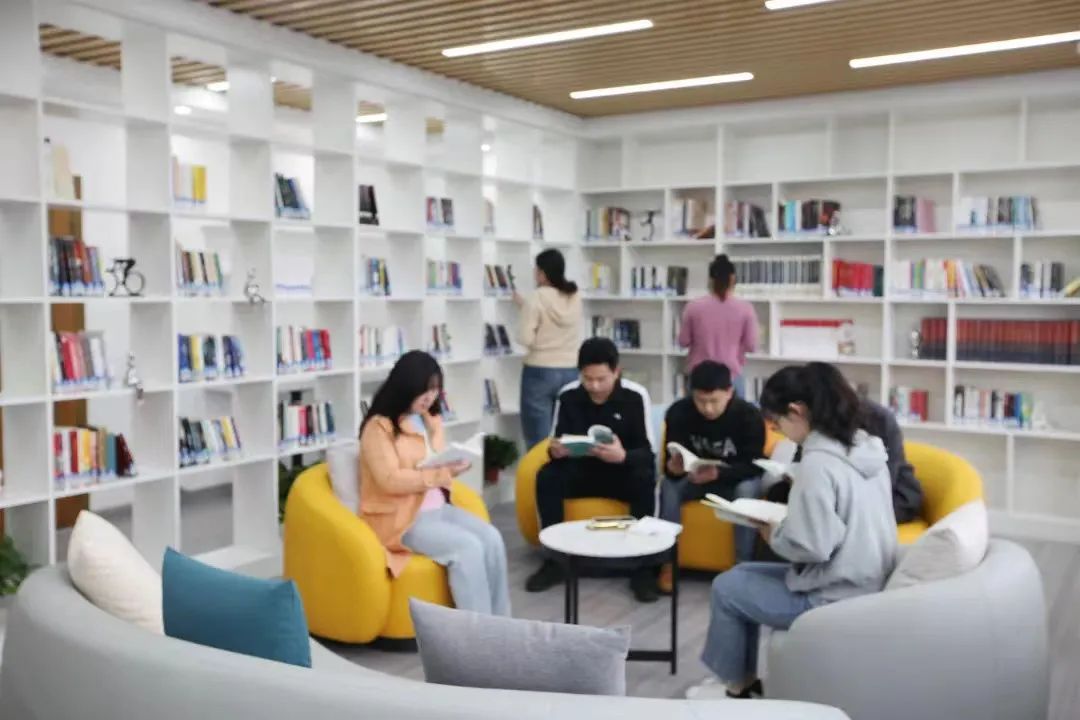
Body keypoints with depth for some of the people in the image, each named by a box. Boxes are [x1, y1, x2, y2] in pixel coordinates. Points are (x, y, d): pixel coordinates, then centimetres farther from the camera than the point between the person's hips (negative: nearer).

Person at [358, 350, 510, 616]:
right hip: (400, 517, -7)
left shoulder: (432, 421, 13)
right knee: (468, 547, -26)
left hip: (439, 508, 7)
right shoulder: (379, 427, -12)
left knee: (491, 539, -17)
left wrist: (453, 467, -2)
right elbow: (390, 480, -20)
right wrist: (441, 473, -27)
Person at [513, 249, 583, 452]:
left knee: (538, 439, 1)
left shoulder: (537, 297, -12)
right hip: (570, 372, 5)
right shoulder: (575, 297, 5)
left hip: (540, 372, -5)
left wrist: (523, 308, 5)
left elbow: (525, 338, -14)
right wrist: (524, 305, 23)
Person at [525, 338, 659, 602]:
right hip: (582, 471, 3)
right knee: (547, 477, -25)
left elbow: (648, 451, -17)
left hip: (623, 473, -2)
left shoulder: (635, 396, -16)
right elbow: (557, 442, -3)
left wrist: (623, 456, -40)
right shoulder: (568, 395, -8)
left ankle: (643, 567, -23)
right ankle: (555, 560, -13)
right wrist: (555, 450, -29)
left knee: (645, 480, -35)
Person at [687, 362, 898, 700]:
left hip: (834, 597, -9)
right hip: (866, 583, 9)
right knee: (743, 573, 20)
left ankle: (735, 685, 26)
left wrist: (773, 535, -8)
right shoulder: (866, 446, 3)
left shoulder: (818, 463, -25)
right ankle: (743, 677, 29)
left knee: (725, 588, 7)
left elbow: (813, 546, -26)